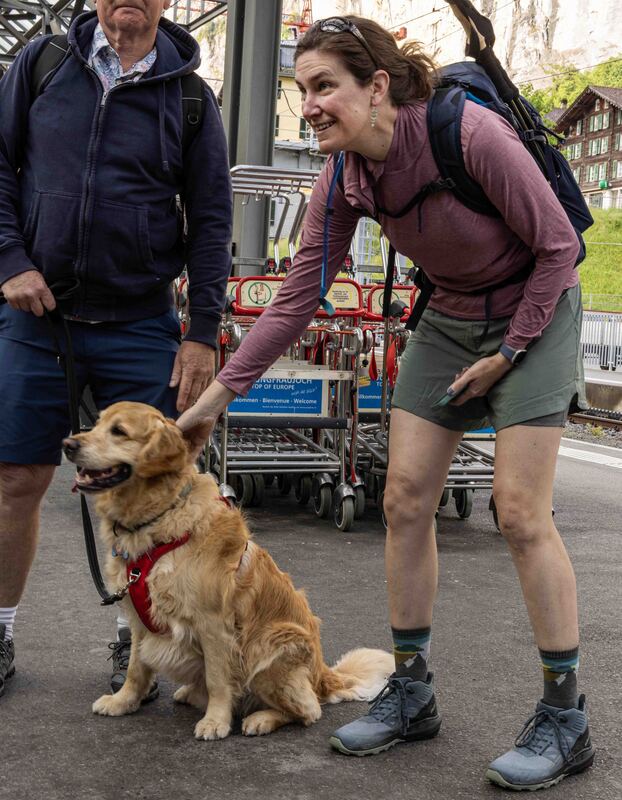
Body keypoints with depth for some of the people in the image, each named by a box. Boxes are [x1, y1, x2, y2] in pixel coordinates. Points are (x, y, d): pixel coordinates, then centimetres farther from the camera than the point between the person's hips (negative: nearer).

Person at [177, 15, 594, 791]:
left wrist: (507, 353, -13)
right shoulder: (343, 179, -9)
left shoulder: (471, 134, -28)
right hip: (448, 320, 6)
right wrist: (217, 395, -8)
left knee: (520, 512, -12)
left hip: (533, 314, -6)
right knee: (404, 498, 0)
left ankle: (564, 719, 0)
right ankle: (410, 694, 13)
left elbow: (558, 246, -17)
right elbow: (295, 299, -6)